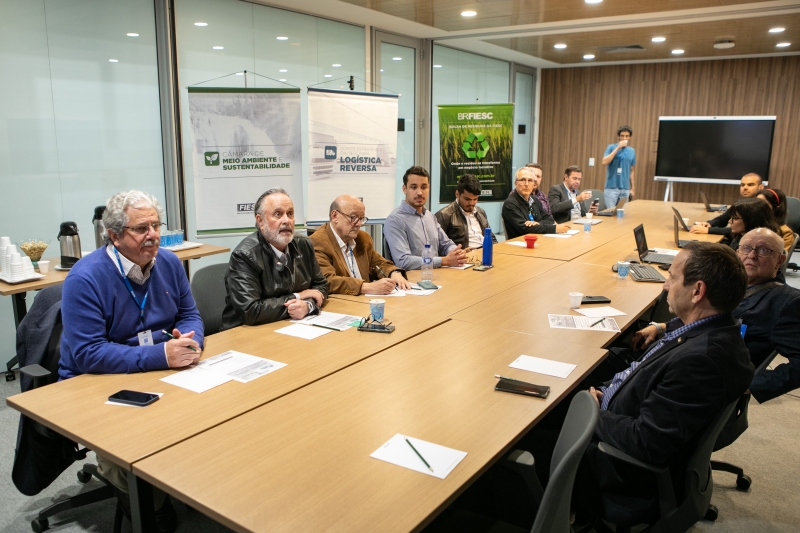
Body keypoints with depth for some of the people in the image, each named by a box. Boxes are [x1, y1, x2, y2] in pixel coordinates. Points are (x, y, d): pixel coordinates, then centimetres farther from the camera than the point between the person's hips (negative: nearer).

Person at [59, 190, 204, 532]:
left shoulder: (168, 262, 0)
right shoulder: (85, 279, -19)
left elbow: (190, 315, 6)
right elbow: (87, 354, -24)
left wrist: (190, 340, -19)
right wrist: (160, 355, -31)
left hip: (163, 371, 5)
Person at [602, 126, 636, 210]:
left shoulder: (632, 151, 12)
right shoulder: (611, 147, 0)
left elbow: (632, 170, 16)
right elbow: (604, 162, -16)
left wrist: (633, 188, 12)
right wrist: (618, 148, -14)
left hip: (625, 189, 4)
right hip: (611, 187, -4)